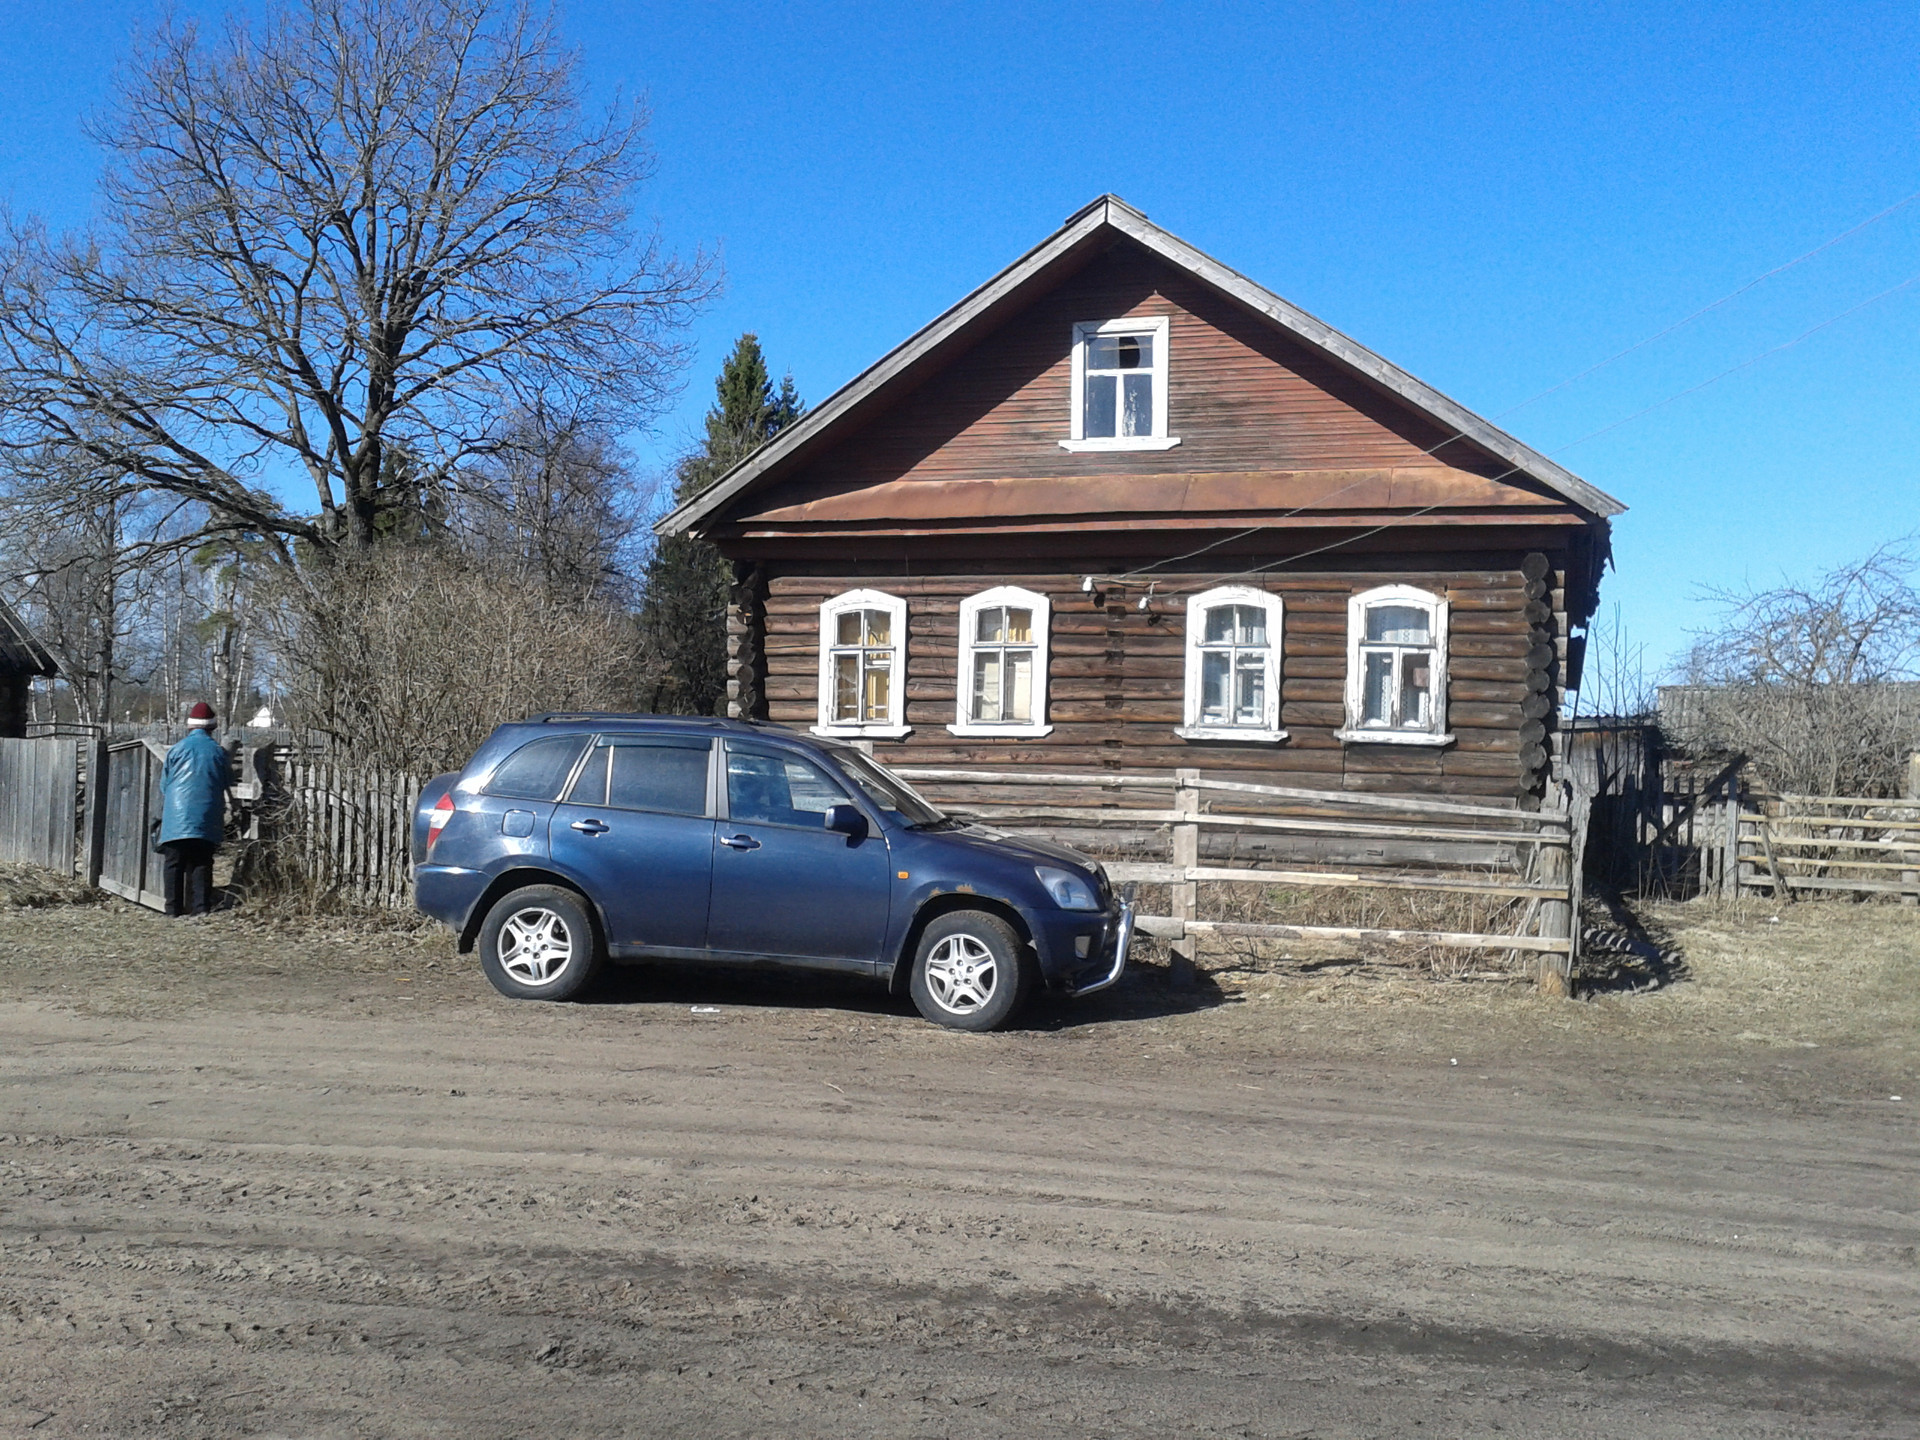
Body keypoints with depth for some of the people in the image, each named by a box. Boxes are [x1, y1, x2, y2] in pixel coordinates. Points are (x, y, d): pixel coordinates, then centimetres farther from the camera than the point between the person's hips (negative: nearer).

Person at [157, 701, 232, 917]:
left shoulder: (176, 750, 3)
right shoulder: (218, 752, 4)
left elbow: (163, 785, 12)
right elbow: (228, 781, 13)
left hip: (177, 818, -1)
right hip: (206, 819, 1)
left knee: (174, 864, 3)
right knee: (202, 864, 4)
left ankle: (174, 908, 0)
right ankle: (200, 906, -3)